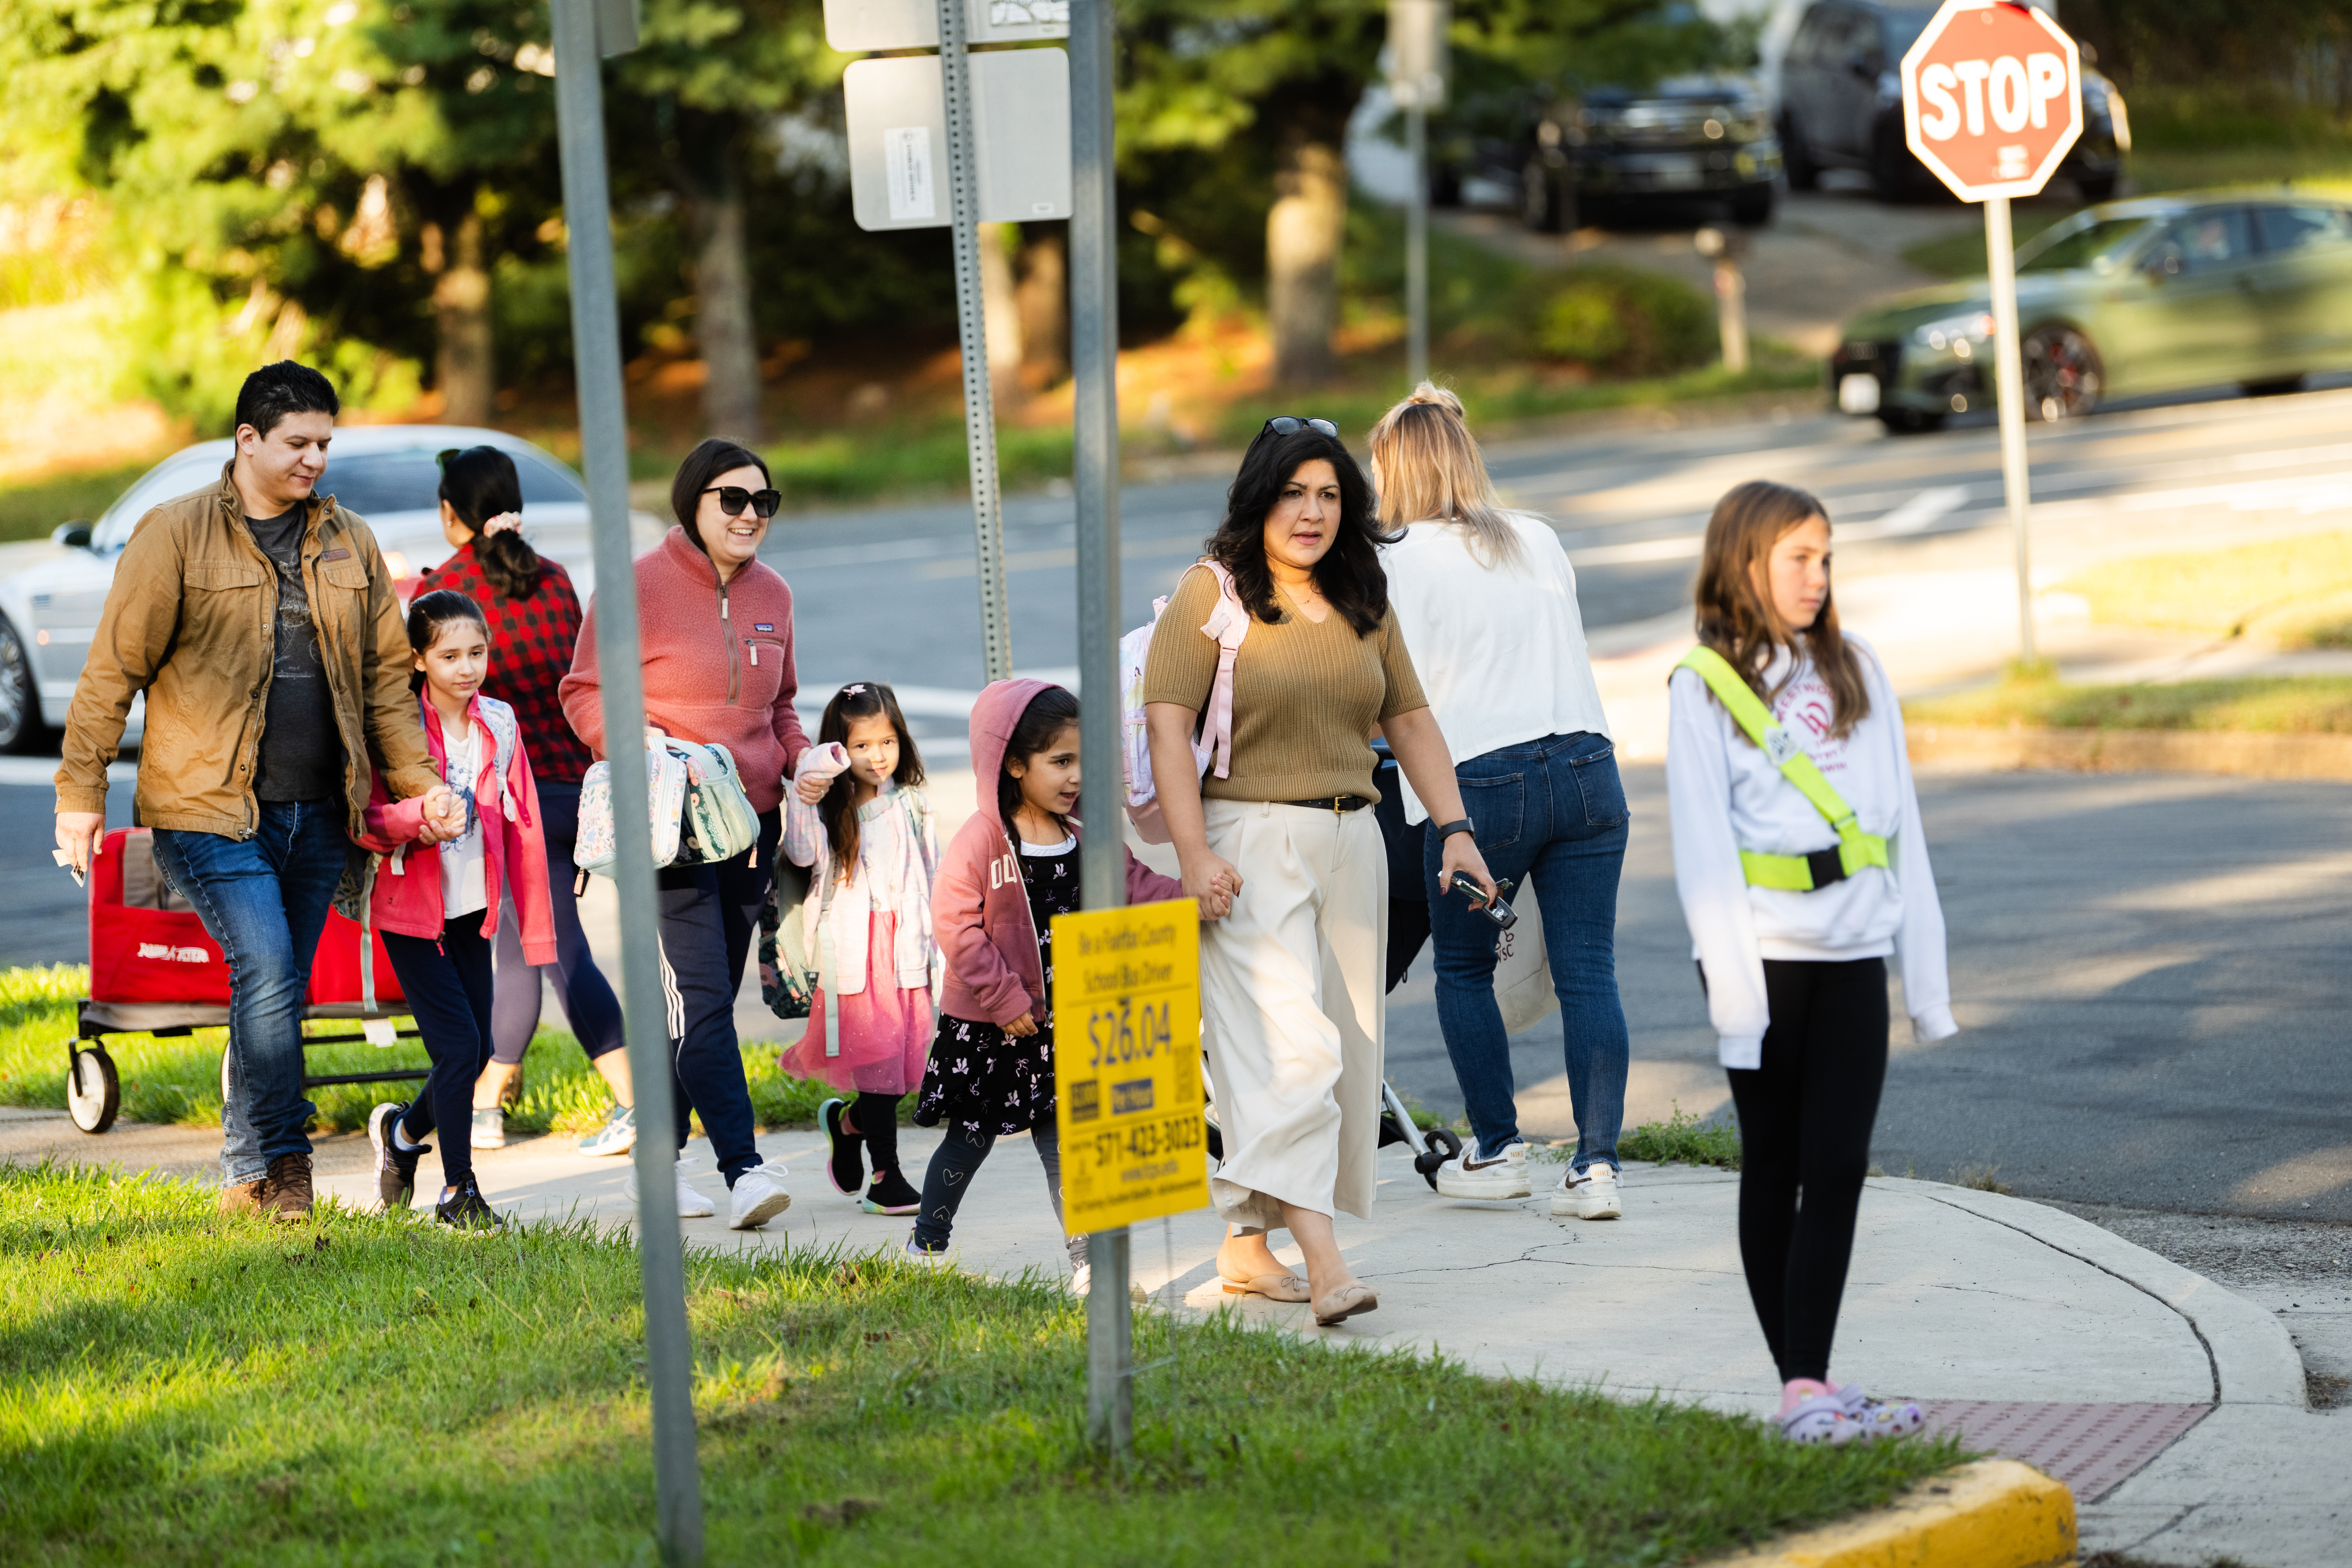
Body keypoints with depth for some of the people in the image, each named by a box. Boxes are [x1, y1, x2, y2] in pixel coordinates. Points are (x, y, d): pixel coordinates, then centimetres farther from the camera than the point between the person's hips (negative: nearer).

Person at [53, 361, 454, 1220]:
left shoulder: (350, 545, 12)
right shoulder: (176, 535, -4)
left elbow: (386, 675, 18)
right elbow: (114, 669, -3)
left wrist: (419, 780, 10)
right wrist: (81, 794, -6)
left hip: (317, 816, 5)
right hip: (210, 808, -5)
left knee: (277, 993, 8)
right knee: (267, 977, -17)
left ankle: (250, 1179, 17)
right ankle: (280, 1169, -9)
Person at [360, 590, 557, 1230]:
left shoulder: (499, 724, 3)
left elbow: (522, 825, 7)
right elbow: (365, 821, -12)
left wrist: (536, 925, 5)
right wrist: (418, 817, -33)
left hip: (473, 911, 5)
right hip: (412, 912, -5)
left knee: (477, 1051, 7)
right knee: (458, 1043, -11)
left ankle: (404, 1131, 35)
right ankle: (458, 1190, 0)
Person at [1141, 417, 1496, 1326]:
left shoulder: (1364, 605, 14)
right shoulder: (1211, 596, -4)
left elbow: (1409, 720, 19)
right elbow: (1167, 723, -9)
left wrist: (1454, 828, 8)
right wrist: (1193, 853, -18)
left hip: (1350, 843, 7)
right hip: (1249, 844, -7)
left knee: (1342, 1047, 5)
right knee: (1288, 1043, -16)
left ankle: (1248, 1240, 15)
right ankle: (1323, 1259, -25)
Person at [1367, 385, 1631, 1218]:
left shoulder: (1401, 561, -3)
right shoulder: (1541, 541, 13)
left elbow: (1403, 695, -6)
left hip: (1482, 783, -4)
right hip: (1587, 767, 4)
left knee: (1464, 969, 15)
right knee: (1587, 974, 2)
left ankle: (1497, 1149, 19)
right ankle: (1596, 1164, -3)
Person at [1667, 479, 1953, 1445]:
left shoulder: (1855, 670, 11)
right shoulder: (1704, 688, -2)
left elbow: (1901, 822, 12)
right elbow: (1703, 847, -7)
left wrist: (1924, 968, 9)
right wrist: (1734, 990, -13)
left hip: (1853, 959, 4)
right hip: (1765, 956, -4)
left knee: (1838, 1167, -4)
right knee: (1775, 1169, 4)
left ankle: (1808, 1388, -6)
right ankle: (1803, 1386, 7)